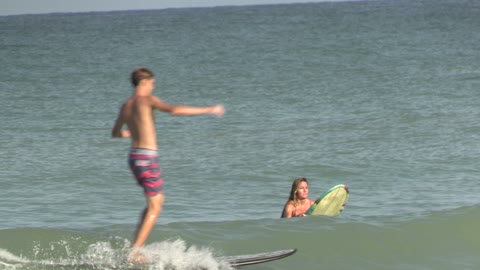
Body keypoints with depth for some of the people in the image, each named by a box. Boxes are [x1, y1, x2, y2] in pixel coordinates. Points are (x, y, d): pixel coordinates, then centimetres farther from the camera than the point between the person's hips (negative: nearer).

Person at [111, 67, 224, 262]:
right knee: (154, 208, -2)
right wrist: (208, 110, -20)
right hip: (147, 157, -8)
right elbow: (174, 110, -23)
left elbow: (115, 133, 26)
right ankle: (135, 253, -8)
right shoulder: (146, 100, -9)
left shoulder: (126, 105, 14)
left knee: (157, 200, 21)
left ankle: (135, 245, 16)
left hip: (134, 156, 8)